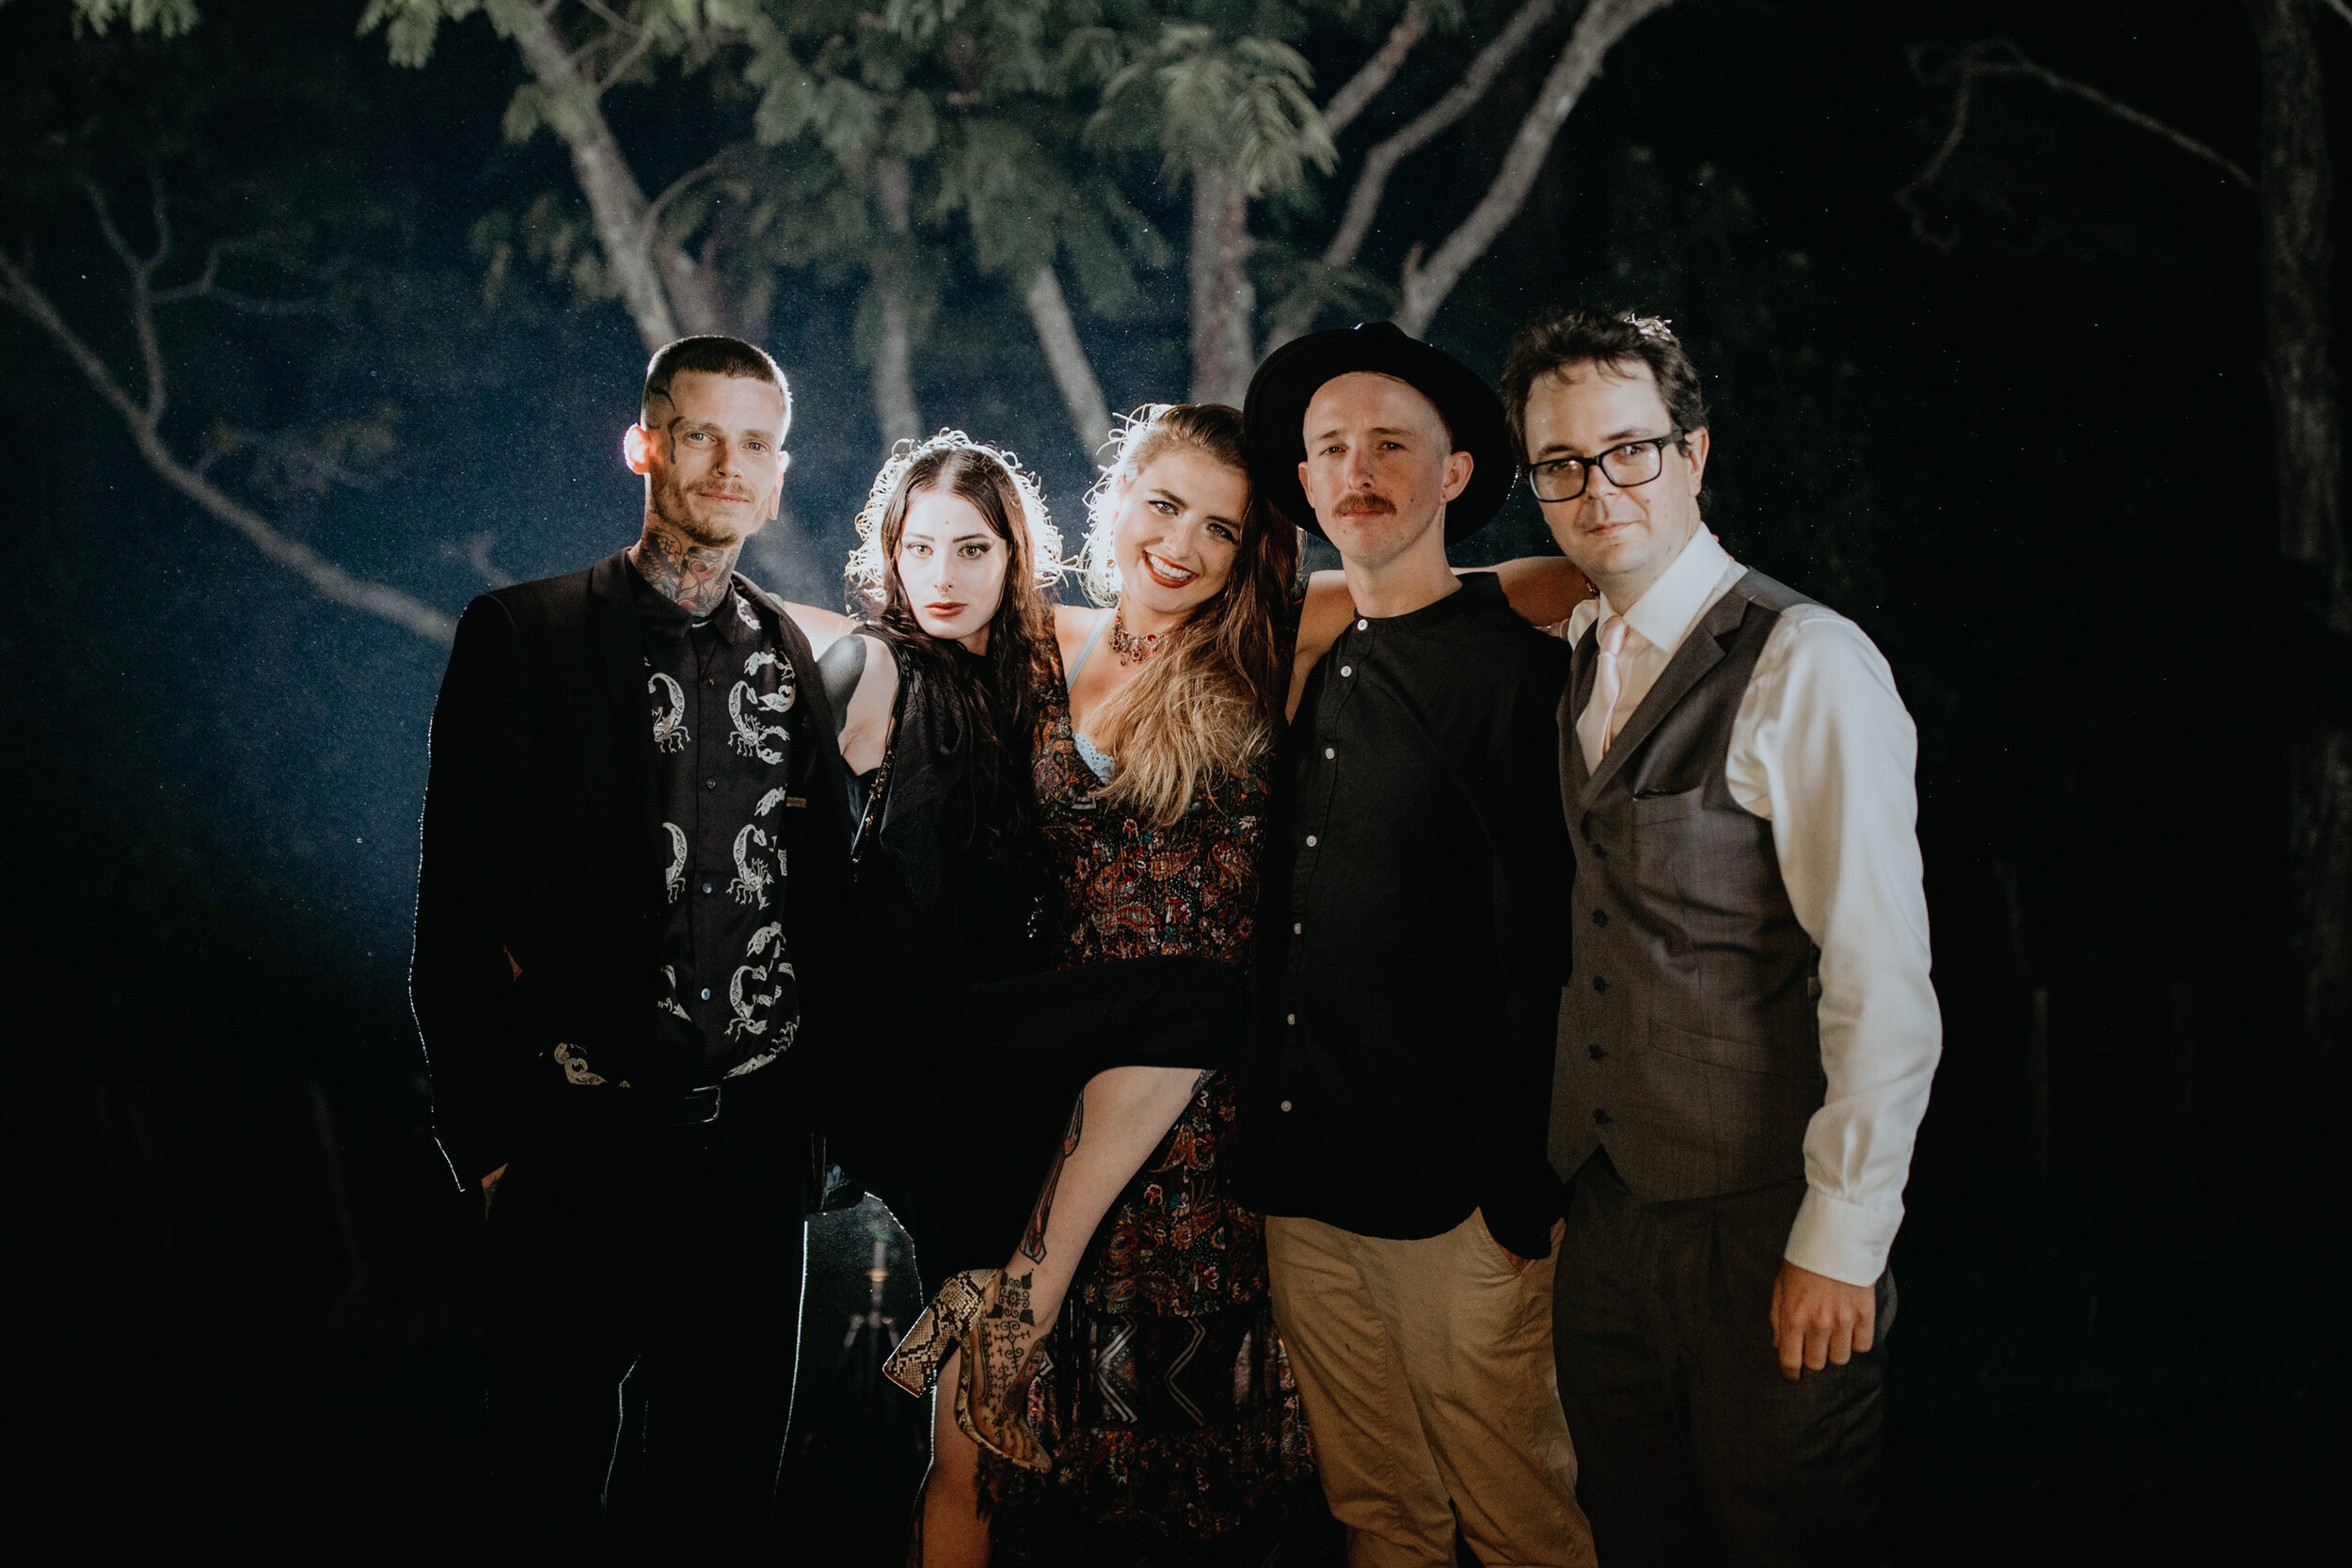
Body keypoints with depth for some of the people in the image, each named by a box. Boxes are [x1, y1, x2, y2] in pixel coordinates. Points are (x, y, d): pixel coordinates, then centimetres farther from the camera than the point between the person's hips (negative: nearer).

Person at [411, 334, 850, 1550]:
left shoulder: (797, 658, 8)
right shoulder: (523, 636, -3)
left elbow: (820, 893, 11)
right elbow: (457, 902, -5)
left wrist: (815, 1086, 6)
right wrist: (485, 1132, -8)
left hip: (753, 1141, 3)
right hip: (579, 1147, -3)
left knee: (728, 1472, 12)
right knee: (549, 1480, 8)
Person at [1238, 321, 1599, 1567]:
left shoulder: (1517, 675, -8)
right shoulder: (1314, 682, 11)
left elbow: (1544, 948, -10)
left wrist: (1522, 1188, -12)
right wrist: (1268, 1154, 10)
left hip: (1455, 1202, -6)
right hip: (1301, 1186, 6)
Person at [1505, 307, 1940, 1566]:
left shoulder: (1808, 666, -16)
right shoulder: (1576, 665, 9)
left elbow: (1884, 979, -18)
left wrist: (1841, 1241, -18)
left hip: (1764, 1227, -7)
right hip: (1608, 1202, 7)